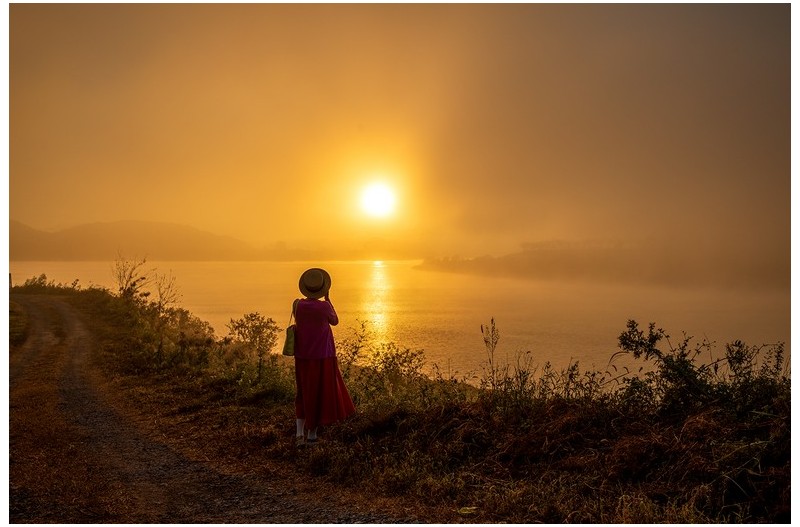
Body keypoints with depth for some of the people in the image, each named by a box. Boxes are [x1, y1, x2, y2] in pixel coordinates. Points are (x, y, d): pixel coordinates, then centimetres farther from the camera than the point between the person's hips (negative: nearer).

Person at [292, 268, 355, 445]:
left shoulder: (298, 305, -5)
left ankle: (300, 432, 12)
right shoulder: (324, 306, -15)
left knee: (304, 392, 16)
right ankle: (311, 433, 12)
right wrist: (328, 300, 7)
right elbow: (335, 321, 4)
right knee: (320, 392, 7)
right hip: (322, 356, -4)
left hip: (303, 356, 4)